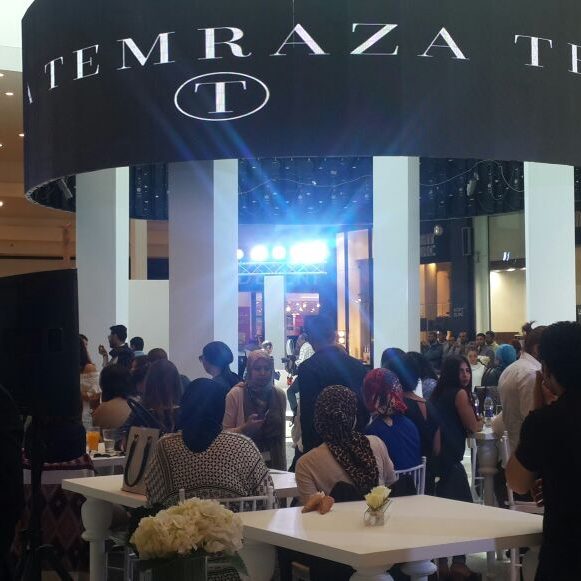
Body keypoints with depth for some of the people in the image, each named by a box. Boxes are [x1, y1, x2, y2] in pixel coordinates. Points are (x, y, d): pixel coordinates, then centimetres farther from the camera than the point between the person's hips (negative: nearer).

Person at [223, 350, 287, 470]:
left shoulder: (279, 395, 3)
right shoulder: (236, 394, -9)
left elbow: (281, 434, 12)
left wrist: (283, 468, 13)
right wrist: (245, 428, -23)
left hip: (273, 463, 3)